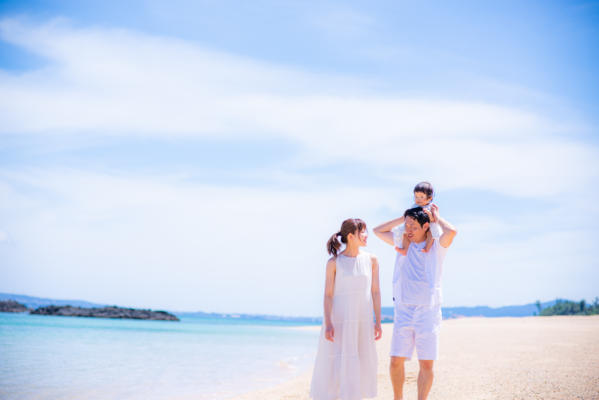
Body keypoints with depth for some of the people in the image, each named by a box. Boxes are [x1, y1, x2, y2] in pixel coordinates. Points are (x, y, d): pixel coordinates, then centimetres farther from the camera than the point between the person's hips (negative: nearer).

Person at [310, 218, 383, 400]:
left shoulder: (371, 260, 5)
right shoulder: (334, 262, -4)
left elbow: (375, 291, 7)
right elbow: (328, 294, -5)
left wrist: (378, 322, 4)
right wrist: (328, 324, -13)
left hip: (363, 322, 3)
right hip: (338, 321, -3)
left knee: (359, 366, 6)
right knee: (332, 363, -3)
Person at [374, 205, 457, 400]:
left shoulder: (436, 246, 1)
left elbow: (451, 231, -20)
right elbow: (378, 230, 19)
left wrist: (436, 217, -2)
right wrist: (403, 218, 12)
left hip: (428, 312, -3)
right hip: (403, 312, 3)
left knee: (426, 364, -1)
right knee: (396, 361, -2)